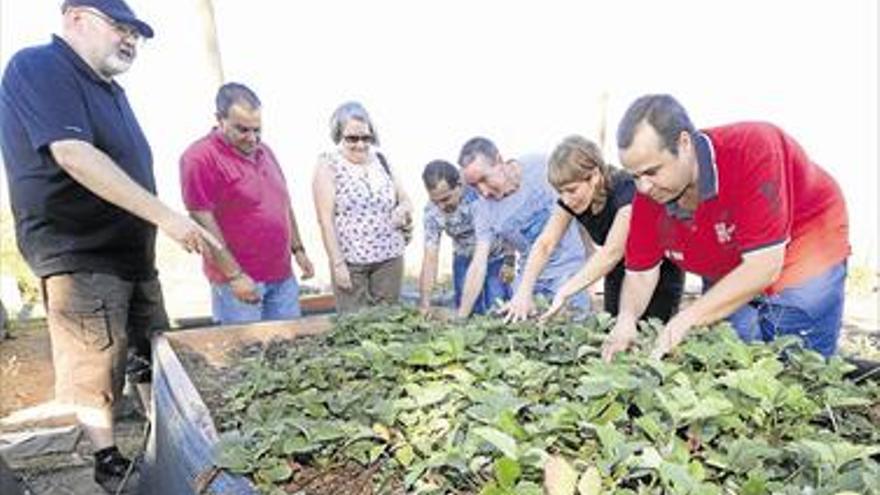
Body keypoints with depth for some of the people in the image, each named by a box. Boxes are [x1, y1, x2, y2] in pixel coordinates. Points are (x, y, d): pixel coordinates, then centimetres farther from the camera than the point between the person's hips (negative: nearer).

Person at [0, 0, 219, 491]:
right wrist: (166, 216, -26)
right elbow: (74, 155, -23)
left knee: (155, 358, 13)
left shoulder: (110, 89, 17)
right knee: (95, 372, 1)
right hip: (79, 258, -9)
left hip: (133, 254, 9)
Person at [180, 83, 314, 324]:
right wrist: (234, 276, -17)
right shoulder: (200, 157, -11)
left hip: (282, 275, 7)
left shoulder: (263, 150, 12)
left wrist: (298, 249, 16)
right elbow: (203, 223, -16)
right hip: (240, 281, -7)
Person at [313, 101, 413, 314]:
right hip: (349, 260, -4)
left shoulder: (381, 160, 9)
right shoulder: (328, 164, -3)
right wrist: (337, 263, -13)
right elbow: (326, 219, -8)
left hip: (390, 257, 4)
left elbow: (405, 200, 16)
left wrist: (403, 210, -7)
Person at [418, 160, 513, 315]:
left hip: (496, 257, -2)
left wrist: (509, 262, -14)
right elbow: (430, 258, -21)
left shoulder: (480, 194, -31)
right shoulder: (431, 212, -20)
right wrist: (424, 304, -27)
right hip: (464, 260, 2)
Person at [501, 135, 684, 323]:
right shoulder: (569, 198, -14)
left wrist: (564, 292, -50)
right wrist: (524, 292, -36)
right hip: (621, 271, 5)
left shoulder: (626, 191, -32)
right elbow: (544, 244, -23)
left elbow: (612, 252, -43)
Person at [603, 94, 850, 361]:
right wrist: (627, 318, -30)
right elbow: (640, 273, -9)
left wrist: (687, 318, -37)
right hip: (727, 279, 4)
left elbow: (763, 266, -35)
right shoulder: (648, 195, -19)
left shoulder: (752, 150, -34)